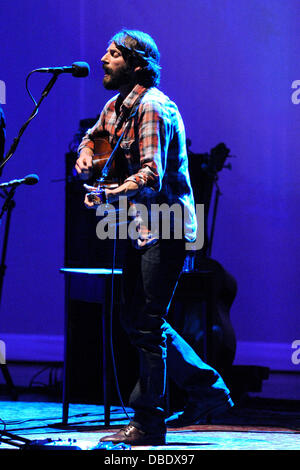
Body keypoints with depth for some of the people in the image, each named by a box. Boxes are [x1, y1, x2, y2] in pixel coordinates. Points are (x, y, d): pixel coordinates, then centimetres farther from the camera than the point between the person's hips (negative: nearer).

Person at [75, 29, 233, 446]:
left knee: (148, 324, -8)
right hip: (145, 227, 10)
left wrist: (111, 194, -40)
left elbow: (153, 174, -27)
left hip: (167, 227, -10)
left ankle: (148, 423, 0)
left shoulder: (152, 108, -18)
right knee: (135, 318, 13)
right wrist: (86, 157, 7)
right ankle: (208, 390, 23)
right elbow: (93, 138, 30)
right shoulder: (117, 107, 12)